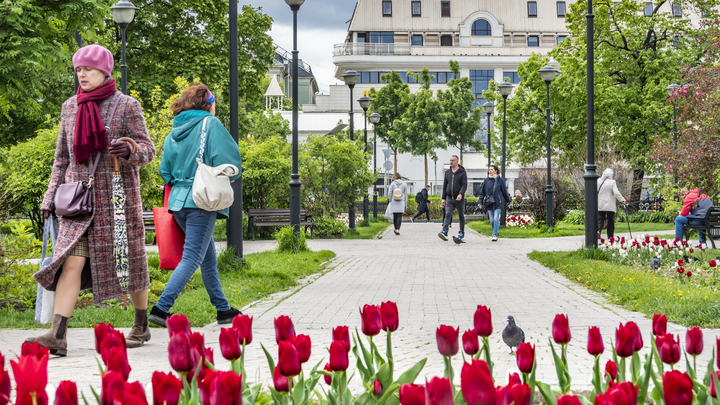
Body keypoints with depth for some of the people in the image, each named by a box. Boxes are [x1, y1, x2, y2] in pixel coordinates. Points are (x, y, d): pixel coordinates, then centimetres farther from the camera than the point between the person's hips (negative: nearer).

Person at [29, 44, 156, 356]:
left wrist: (129, 149, -25)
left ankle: (141, 327, 26)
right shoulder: (70, 107, 11)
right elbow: (62, 157, 18)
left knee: (128, 263, 7)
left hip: (117, 197, -3)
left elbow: (148, 150, -2)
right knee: (70, 262, -10)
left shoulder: (126, 106, -2)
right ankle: (57, 336, -17)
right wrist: (51, 196, 12)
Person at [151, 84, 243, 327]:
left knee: (209, 259, 16)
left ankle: (223, 309, 22)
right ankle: (161, 308, -17)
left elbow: (165, 171, 12)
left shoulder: (174, 132, 14)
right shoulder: (210, 124, -4)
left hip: (178, 201, 7)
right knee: (191, 259, -8)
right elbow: (228, 161, -12)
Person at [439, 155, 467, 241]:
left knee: (461, 216, 8)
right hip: (449, 198, 2)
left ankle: (462, 233, 19)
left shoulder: (462, 172, -1)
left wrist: (461, 194, -27)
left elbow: (464, 185, -10)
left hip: (459, 199, -2)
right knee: (447, 215, -12)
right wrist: (443, 198, 9)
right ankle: (444, 232, -25)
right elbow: (444, 186, 14)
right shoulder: (447, 172, 12)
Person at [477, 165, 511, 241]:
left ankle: (495, 235, -9)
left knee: (496, 219, -12)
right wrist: (480, 202, 1)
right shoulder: (486, 180, 4)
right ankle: (496, 231, 29)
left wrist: (508, 202, 17)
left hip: (498, 203, -3)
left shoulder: (500, 180, 0)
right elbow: (482, 192, 8)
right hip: (489, 203, 3)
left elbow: (504, 191, 9)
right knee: (492, 220, 7)